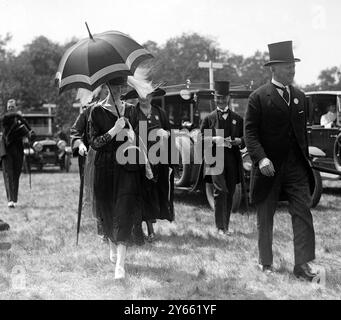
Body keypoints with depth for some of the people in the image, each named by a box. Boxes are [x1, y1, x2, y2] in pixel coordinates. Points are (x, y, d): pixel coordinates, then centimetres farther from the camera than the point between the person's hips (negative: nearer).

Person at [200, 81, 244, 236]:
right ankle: (220, 227, -11)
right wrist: (214, 139, -14)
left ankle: (226, 225, 19)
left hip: (233, 160, 3)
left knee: (230, 194, 7)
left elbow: (245, 139, 16)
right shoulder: (209, 118, 8)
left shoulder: (237, 119, 14)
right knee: (220, 191, -15)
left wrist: (238, 141, -6)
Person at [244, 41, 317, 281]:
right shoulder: (259, 97, -7)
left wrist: (305, 159, 11)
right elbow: (250, 132, -11)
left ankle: (303, 264, -3)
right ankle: (266, 262, 22)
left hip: (296, 165, 4)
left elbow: (303, 130, 15)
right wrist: (261, 158, -23)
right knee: (265, 217, 8)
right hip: (269, 166, -4)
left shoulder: (300, 97, 10)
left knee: (303, 212, -5)